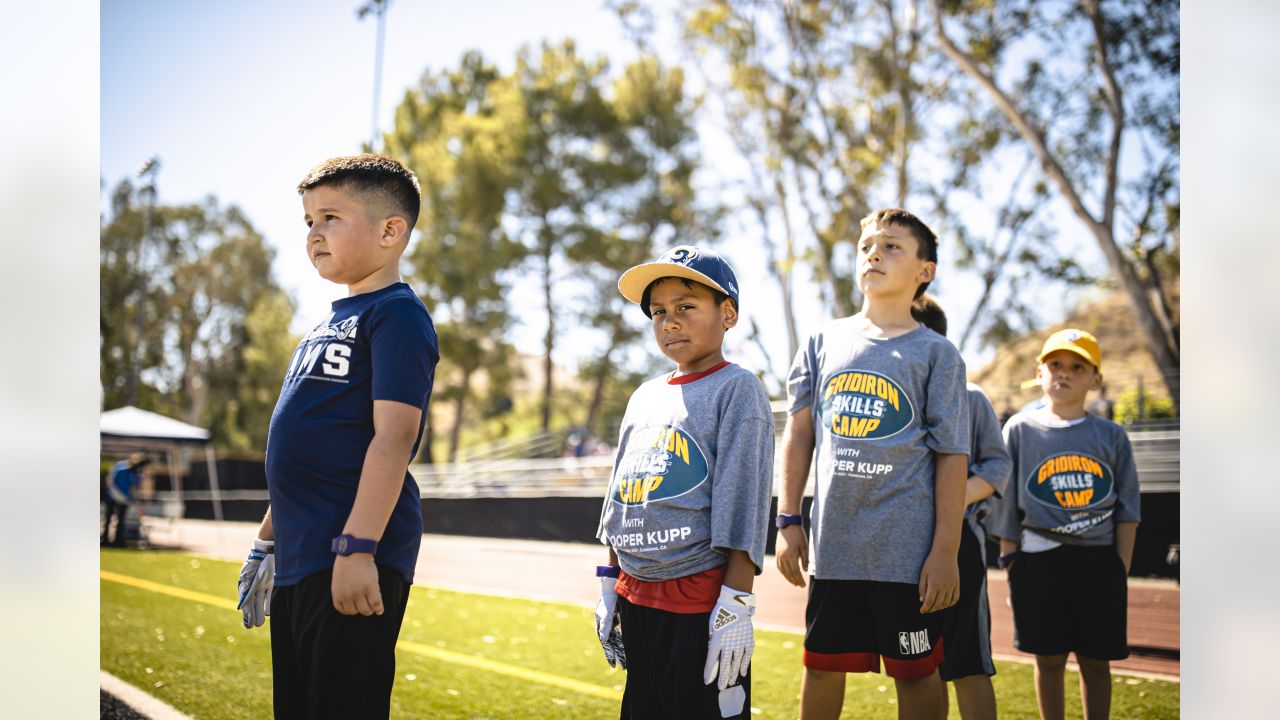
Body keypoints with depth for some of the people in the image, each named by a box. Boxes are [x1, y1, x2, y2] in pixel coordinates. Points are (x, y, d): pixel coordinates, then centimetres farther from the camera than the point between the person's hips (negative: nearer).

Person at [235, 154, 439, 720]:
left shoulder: (397, 316, -9)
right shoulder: (330, 324, 20)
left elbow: (393, 436, -19)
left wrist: (358, 546, -25)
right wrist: (268, 540, 25)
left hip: (351, 560, -10)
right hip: (298, 560, 10)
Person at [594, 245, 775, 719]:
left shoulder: (736, 389, -7)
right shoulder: (645, 398, 15)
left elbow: (743, 506, -13)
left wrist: (735, 605, -18)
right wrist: (610, 589, 17)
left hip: (701, 598, -7)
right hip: (637, 599, 7)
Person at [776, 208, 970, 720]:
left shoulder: (936, 354, 0)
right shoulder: (826, 341, 10)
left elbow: (951, 457, -3)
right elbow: (799, 433, 14)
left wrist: (945, 551, -9)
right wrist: (788, 522, 8)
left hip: (908, 548, -3)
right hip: (834, 542, 3)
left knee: (915, 672, 6)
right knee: (823, 666, 11)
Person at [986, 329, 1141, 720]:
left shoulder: (1112, 436, 6)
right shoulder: (1020, 429, 4)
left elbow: (1127, 511, 7)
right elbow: (1005, 506, 4)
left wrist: (1120, 570, 0)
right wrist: (1011, 564, -2)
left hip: (1099, 560, 1)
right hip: (1040, 560, -1)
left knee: (1096, 661, 7)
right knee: (1049, 659, 6)